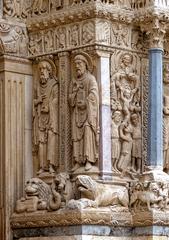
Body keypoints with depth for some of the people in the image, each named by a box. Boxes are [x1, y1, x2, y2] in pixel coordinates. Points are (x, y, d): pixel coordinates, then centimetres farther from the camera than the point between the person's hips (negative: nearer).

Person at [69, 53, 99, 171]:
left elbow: (93, 94, -12)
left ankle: (89, 161, -18)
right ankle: (78, 161, -4)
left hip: (88, 112, -6)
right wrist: (75, 90, -3)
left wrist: (84, 102, -18)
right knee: (77, 135, -2)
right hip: (77, 113, 6)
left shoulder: (91, 79, 1)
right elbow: (70, 98, 13)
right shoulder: (74, 82, 19)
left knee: (88, 134, -14)